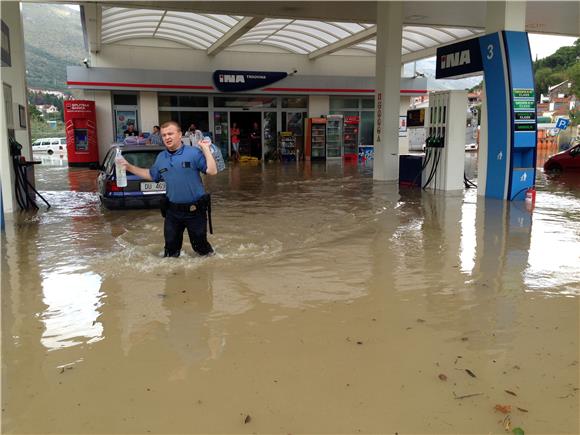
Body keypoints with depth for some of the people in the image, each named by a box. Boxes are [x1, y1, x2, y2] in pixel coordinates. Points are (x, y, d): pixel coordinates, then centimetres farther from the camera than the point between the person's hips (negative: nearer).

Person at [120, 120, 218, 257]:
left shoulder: (194, 152, -11)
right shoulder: (161, 157, 7)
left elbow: (212, 171, -17)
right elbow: (151, 175, 22)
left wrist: (206, 149, -20)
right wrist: (129, 167, 17)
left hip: (195, 210, -4)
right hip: (172, 211, 5)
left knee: (200, 244, 11)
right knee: (171, 246, 17)